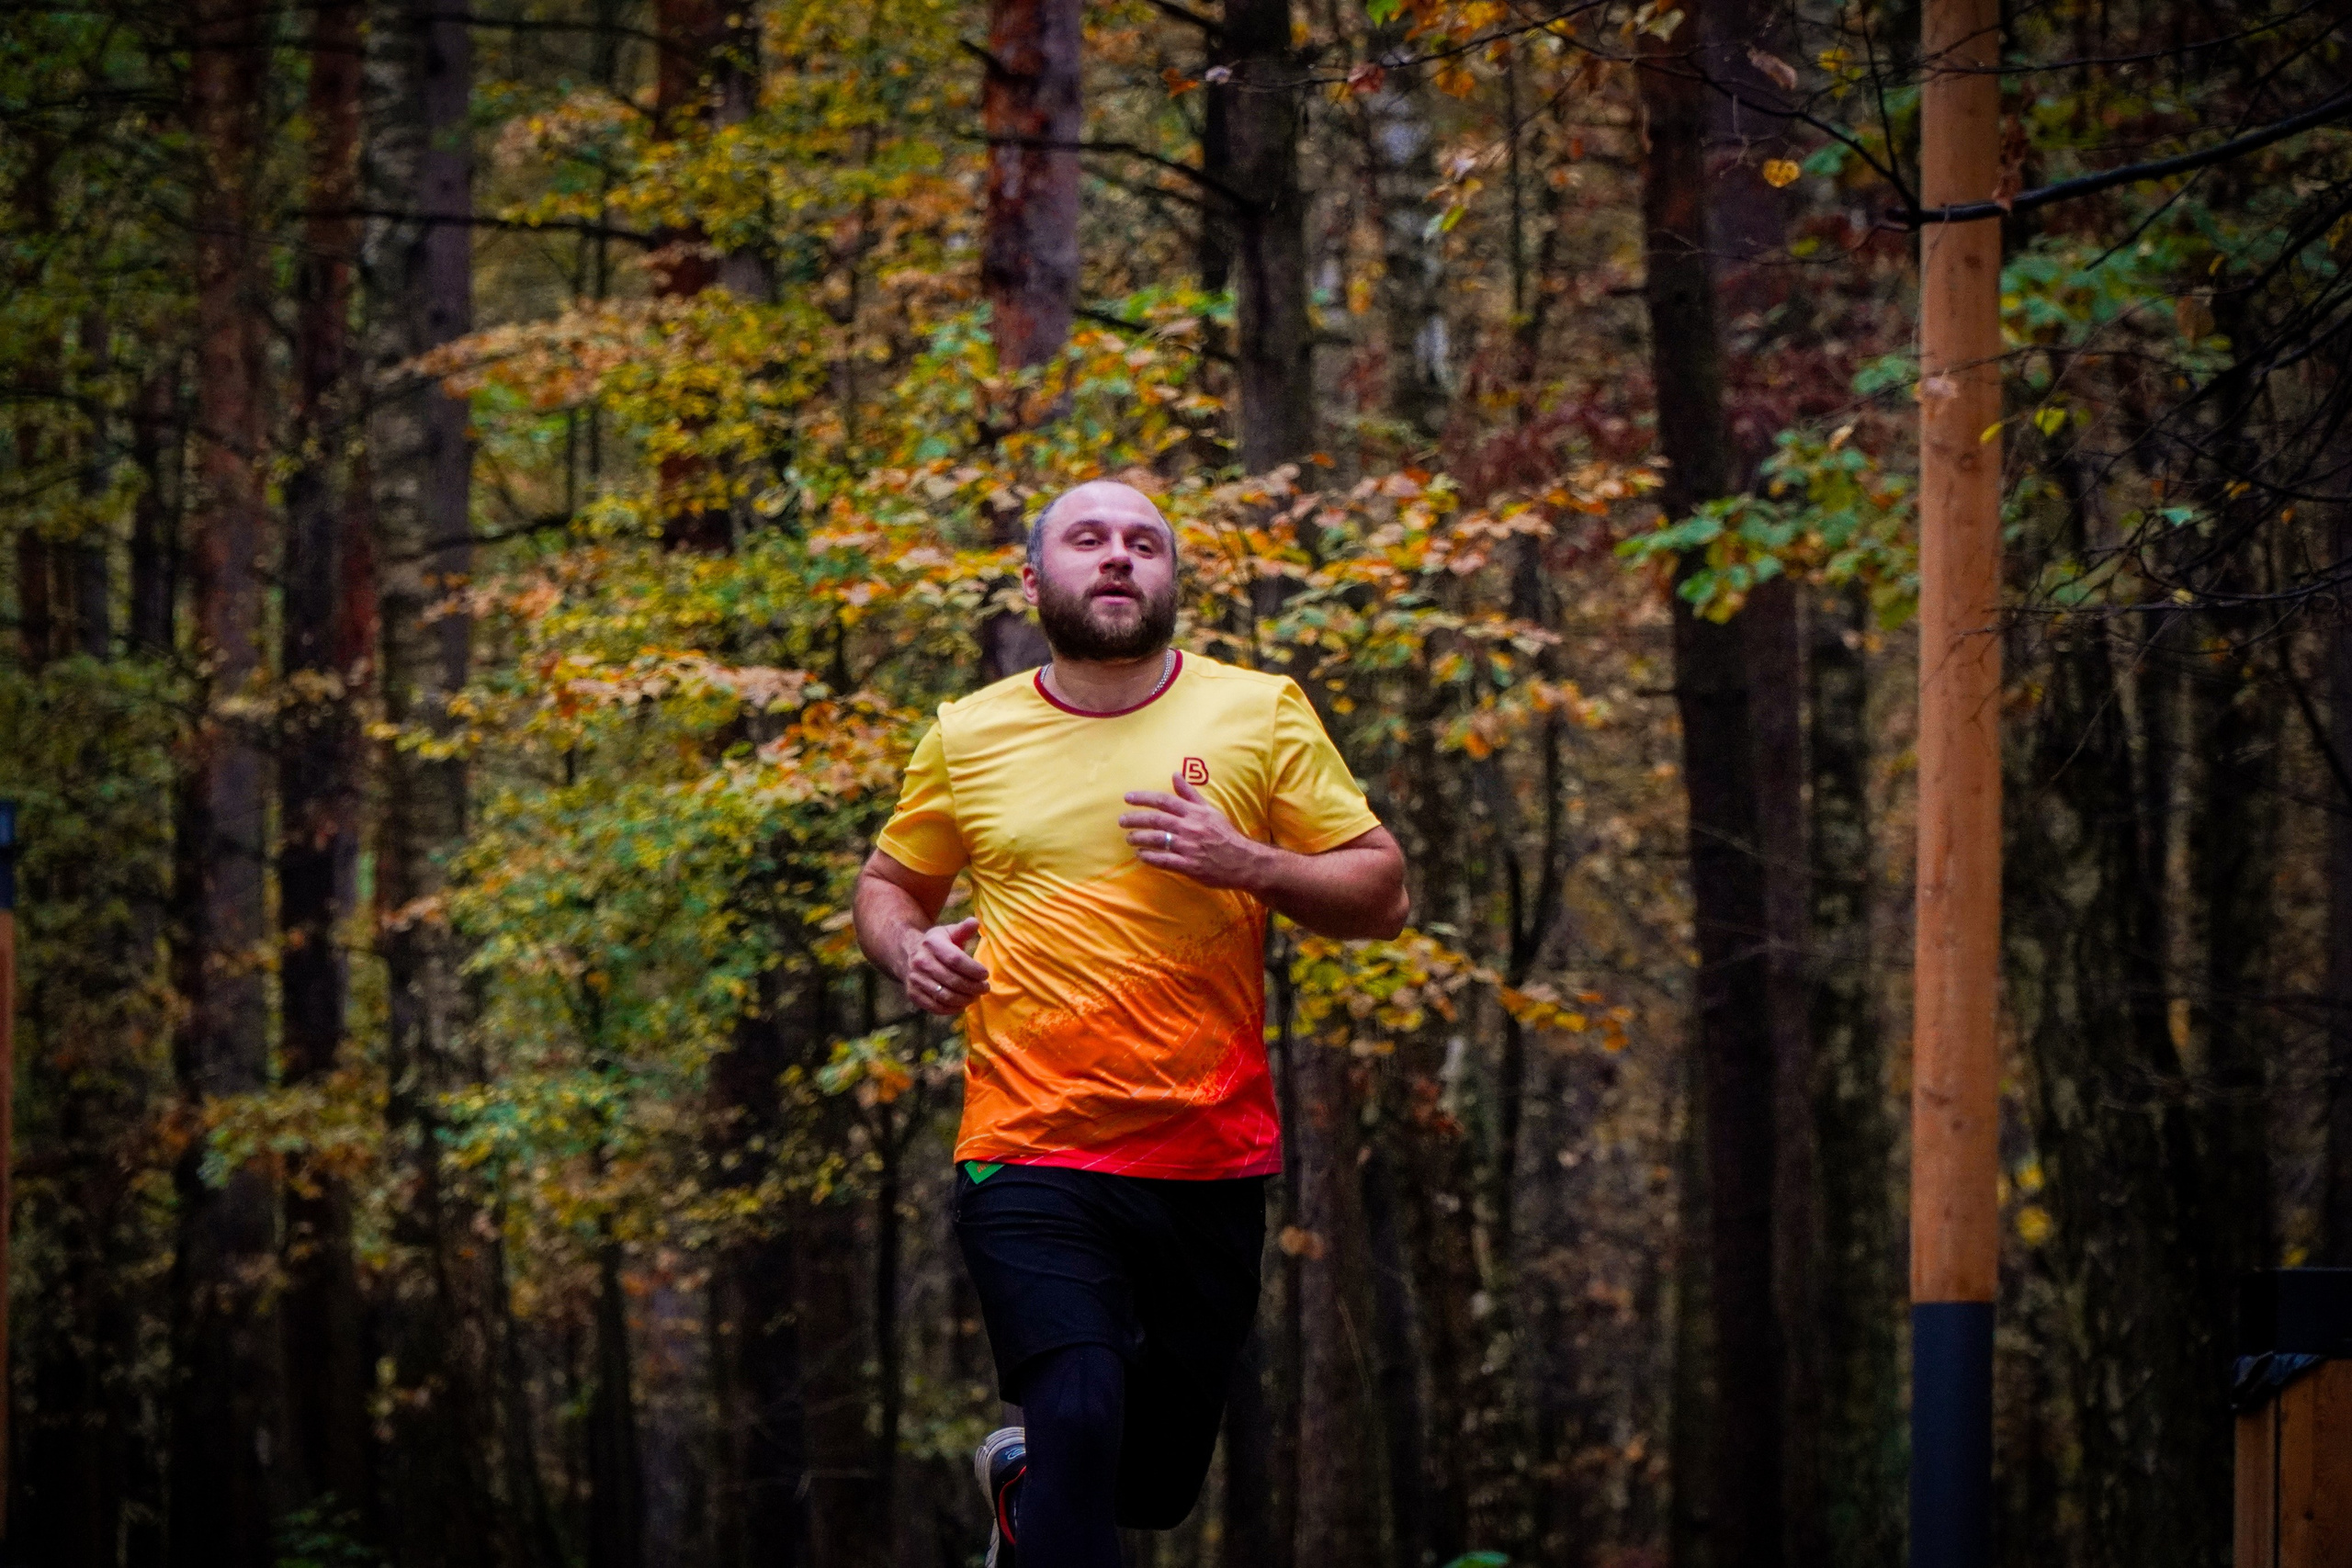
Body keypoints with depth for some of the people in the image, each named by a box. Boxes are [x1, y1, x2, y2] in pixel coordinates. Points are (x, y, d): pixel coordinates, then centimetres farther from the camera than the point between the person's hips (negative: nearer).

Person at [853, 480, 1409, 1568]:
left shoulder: (1259, 713, 3)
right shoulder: (967, 737, 5)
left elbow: (1381, 894, 2)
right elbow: (888, 885, 20)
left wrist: (1246, 864, -16)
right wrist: (909, 948, -4)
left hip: (1212, 1163, 2)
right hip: (1031, 1162, -2)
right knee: (1081, 1419, -24)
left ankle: (1021, 1481, 46)